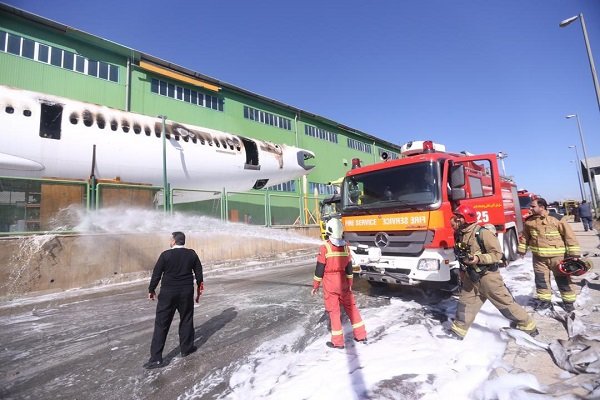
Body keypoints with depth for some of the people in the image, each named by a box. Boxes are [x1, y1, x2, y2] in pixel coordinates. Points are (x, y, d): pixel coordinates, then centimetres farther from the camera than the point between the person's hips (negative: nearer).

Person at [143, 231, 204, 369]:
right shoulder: (192, 254, -1)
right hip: (186, 292, 2)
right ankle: (186, 348, 27)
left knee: (161, 324, 6)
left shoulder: (166, 255, -10)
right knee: (186, 320, 16)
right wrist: (199, 288, 18)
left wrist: (151, 290, 10)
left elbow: (156, 274, -5)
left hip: (168, 293, -2)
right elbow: (198, 272, 5)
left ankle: (156, 358, 8)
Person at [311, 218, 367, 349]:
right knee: (351, 307, 17)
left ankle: (337, 342, 17)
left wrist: (315, 286, -1)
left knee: (334, 311, 7)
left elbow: (319, 269, -12)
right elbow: (349, 268, 6)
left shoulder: (325, 247, -16)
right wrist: (350, 283, 17)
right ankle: (361, 335, 27)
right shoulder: (345, 246, -2)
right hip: (343, 283, 4)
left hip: (330, 284, -4)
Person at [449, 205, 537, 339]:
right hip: (471, 278, 7)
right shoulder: (459, 234, 3)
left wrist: (478, 259, -31)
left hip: (487, 276, -6)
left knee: (505, 302, 7)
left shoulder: (482, 233, -19)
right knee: (465, 303, 9)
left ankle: (528, 326, 29)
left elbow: (497, 254, -17)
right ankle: (458, 330, 19)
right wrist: (463, 273, 20)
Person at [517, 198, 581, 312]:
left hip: (557, 255, -3)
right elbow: (525, 236, 13)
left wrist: (573, 252, -8)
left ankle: (568, 301, 26)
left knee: (563, 279, 9)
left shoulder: (557, 218, -11)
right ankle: (544, 300, 24)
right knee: (541, 279, 10)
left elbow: (569, 235, -7)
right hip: (538, 256, 4)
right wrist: (522, 249, 14)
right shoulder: (529, 221, 1)